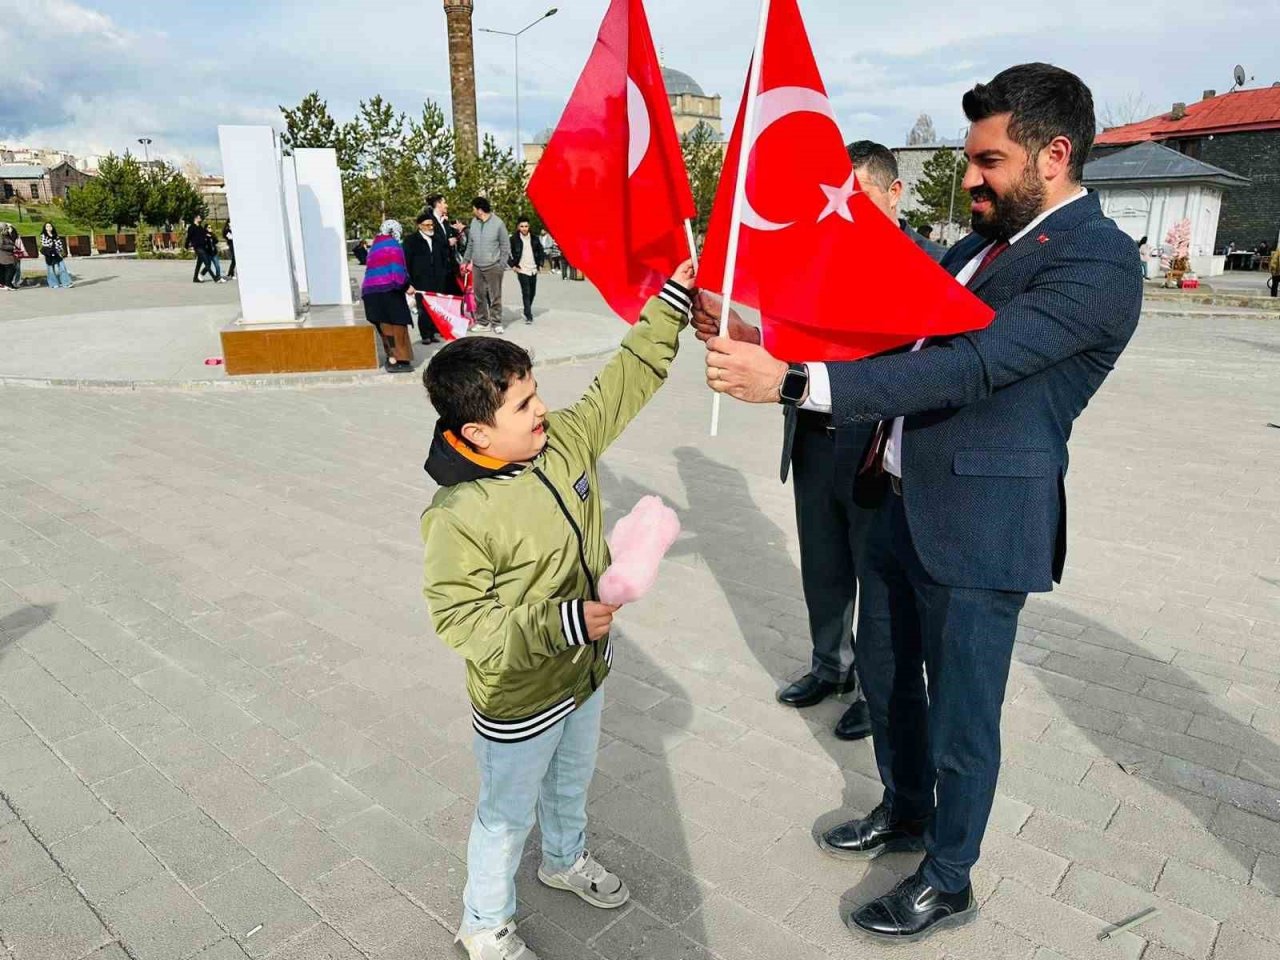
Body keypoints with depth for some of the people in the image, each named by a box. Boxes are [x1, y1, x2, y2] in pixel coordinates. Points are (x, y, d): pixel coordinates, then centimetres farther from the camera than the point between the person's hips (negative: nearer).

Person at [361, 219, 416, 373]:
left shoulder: (375, 246, 21)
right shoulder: (393, 245, -2)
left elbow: (372, 270, 17)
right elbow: (398, 269, -13)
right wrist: (405, 284, -3)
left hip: (371, 291, 8)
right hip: (388, 290, -8)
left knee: (386, 326, 11)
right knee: (397, 324, -4)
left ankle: (392, 358, 14)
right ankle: (397, 361, -7)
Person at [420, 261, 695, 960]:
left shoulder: (565, 440, -12)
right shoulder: (459, 515, -31)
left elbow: (628, 378, -4)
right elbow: (460, 619, -27)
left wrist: (673, 297, -6)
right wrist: (559, 625, -34)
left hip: (585, 669, 7)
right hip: (517, 699, -6)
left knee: (571, 781, 32)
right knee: (508, 815, 18)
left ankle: (566, 859, 62)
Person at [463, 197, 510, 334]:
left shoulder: (498, 223, -7)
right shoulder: (474, 222, 5)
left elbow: (505, 246, -3)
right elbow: (470, 244, 14)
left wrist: (502, 264, -6)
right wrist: (466, 260, 13)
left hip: (493, 266, -4)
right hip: (477, 266, 5)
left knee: (495, 296, 0)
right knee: (479, 296, 8)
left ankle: (496, 323, 8)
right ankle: (482, 322, 17)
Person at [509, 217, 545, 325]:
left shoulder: (534, 239, 6)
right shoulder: (514, 240, -4)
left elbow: (541, 251, 18)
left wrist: (540, 264, 10)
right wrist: (513, 265, -4)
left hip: (533, 270, 4)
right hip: (522, 270, -4)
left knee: (532, 293, 11)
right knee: (526, 293, -11)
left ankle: (527, 311, 31)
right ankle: (528, 316, -11)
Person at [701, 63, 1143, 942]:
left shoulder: (1098, 263, -18)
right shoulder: (985, 243, 9)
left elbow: (968, 368, -29)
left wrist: (791, 379, -36)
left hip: (981, 524, -8)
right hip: (904, 505, 8)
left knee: (960, 716, 10)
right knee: (885, 675, 23)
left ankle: (948, 884, 34)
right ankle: (906, 812, 48)